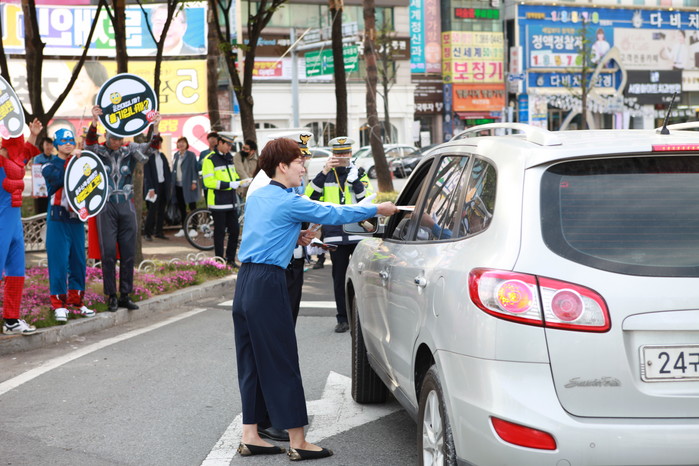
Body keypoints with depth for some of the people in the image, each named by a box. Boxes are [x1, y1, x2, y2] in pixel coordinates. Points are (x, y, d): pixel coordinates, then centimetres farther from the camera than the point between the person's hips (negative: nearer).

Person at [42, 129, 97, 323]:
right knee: (59, 261, -6)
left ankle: (76, 300, 17)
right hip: (58, 220, -5)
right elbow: (60, 178, -21)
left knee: (79, 261, 7)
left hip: (77, 219, 5)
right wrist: (71, 162, -27)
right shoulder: (50, 167, 0)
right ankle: (58, 304, 1)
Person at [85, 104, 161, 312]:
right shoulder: (99, 151, -2)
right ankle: (111, 297, 5)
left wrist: (155, 128, -30)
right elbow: (89, 143, -22)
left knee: (128, 253, 5)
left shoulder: (130, 150, 4)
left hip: (127, 207, 3)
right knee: (108, 253, -3)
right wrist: (94, 123, -41)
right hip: (106, 207, -2)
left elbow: (149, 148, -11)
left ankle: (126, 295, 15)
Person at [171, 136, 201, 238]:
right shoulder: (176, 155, 13)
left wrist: (194, 182, -14)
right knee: (181, 207, 9)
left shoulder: (191, 155, -5)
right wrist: (173, 182, 11)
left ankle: (193, 229, 1)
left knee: (192, 206, -2)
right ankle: (183, 229, 15)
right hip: (178, 184, 6)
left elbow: (194, 168, -8)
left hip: (188, 185, -6)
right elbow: (174, 169, 16)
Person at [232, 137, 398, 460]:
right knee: (281, 363, -4)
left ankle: (250, 436, 16)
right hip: (268, 283, -9)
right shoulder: (289, 202, -11)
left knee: (252, 362, 12)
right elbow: (334, 214, -8)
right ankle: (298, 443, 2)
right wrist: (378, 209, 2)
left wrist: (293, 238, 15)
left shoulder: (256, 197, 15)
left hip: (245, 282, 9)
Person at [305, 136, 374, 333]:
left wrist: (355, 179, -15)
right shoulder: (325, 175, 9)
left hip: (359, 233, -1)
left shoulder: (359, 173, 8)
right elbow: (310, 195, -7)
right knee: (339, 277, 5)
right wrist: (324, 172, -14)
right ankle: (343, 319, 12)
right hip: (335, 234, 1)